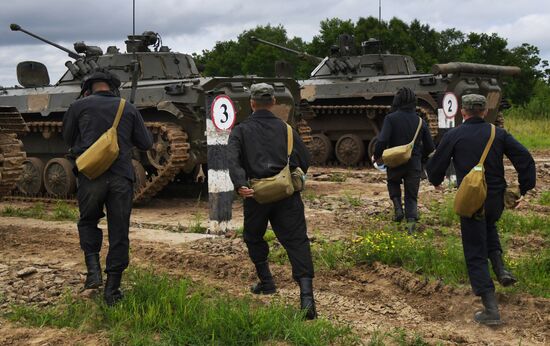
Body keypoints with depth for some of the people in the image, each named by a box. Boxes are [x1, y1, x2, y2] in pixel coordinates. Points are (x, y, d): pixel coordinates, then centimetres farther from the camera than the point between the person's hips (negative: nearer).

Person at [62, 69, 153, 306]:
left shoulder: (80, 106, 4)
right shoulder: (128, 109, 8)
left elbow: (68, 139, 15)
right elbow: (146, 143, 12)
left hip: (91, 176, -1)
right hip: (121, 176, 1)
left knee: (88, 222, 21)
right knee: (119, 233, 8)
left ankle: (93, 270, 2)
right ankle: (112, 290, 10)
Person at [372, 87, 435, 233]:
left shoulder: (391, 118, -11)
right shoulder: (420, 121, 2)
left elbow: (382, 141, -20)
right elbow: (430, 147, 6)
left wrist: (376, 156, -3)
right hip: (414, 164, 2)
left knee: (393, 183, 28)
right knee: (412, 196, 12)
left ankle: (398, 208, 8)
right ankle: (411, 220, -6)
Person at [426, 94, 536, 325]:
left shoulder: (453, 136, -6)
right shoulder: (498, 134, 1)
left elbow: (435, 166, 0)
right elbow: (525, 159, -3)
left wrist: (436, 181, 22)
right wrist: (524, 189, 5)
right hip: (496, 199, 3)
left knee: (476, 255, 3)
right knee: (488, 227, 36)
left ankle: (491, 310, -2)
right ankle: (501, 269, 14)